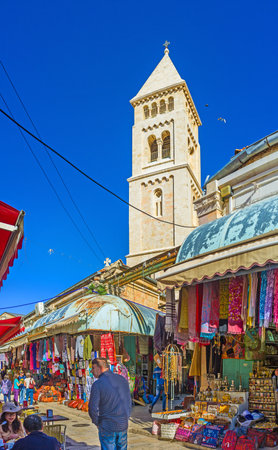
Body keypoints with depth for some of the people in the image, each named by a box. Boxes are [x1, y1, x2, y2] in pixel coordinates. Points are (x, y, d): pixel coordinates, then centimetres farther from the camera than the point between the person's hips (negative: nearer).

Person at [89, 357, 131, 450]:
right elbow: (128, 402, 10)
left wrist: (97, 423, 4)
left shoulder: (97, 384, -14)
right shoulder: (122, 379, 3)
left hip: (107, 427, -5)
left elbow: (93, 408, -13)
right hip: (123, 425, 5)